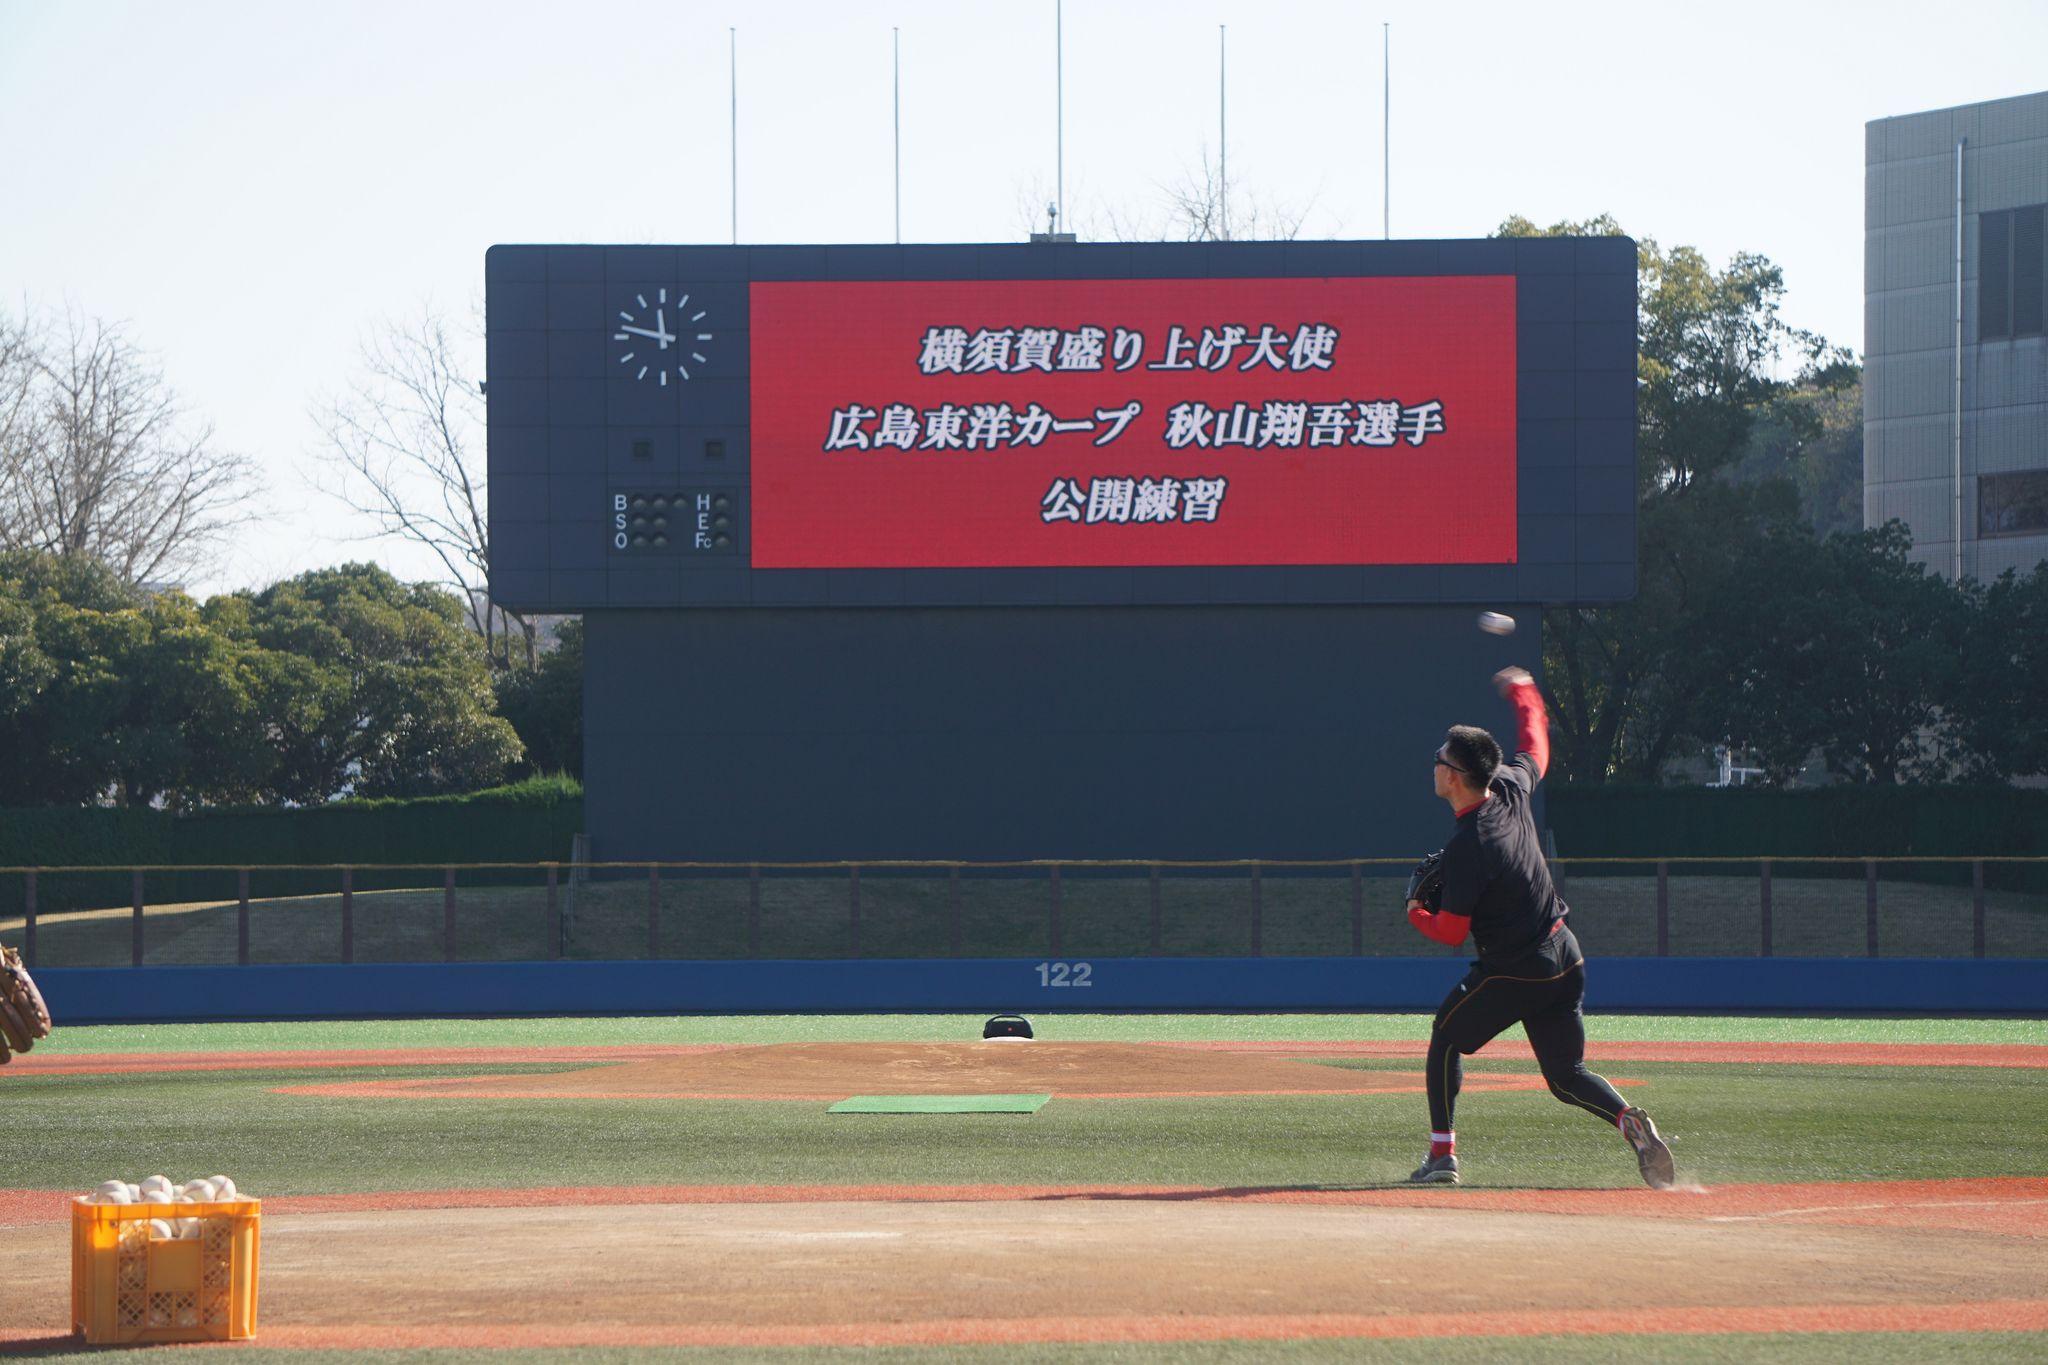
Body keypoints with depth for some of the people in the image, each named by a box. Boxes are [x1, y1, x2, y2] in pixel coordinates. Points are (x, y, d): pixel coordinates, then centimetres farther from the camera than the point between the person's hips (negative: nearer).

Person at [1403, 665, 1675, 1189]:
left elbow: (1451, 932, -18)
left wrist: (1416, 913, 3)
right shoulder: (1512, 791, 0)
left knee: (1446, 1039, 15)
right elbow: (1536, 750, 24)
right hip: (1565, 959, 7)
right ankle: (1631, 1122, -16)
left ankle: (1442, 1155, 12)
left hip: (1512, 973, -7)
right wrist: (1524, 694, 40)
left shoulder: (1465, 846, -21)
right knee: (1567, 1075, 10)